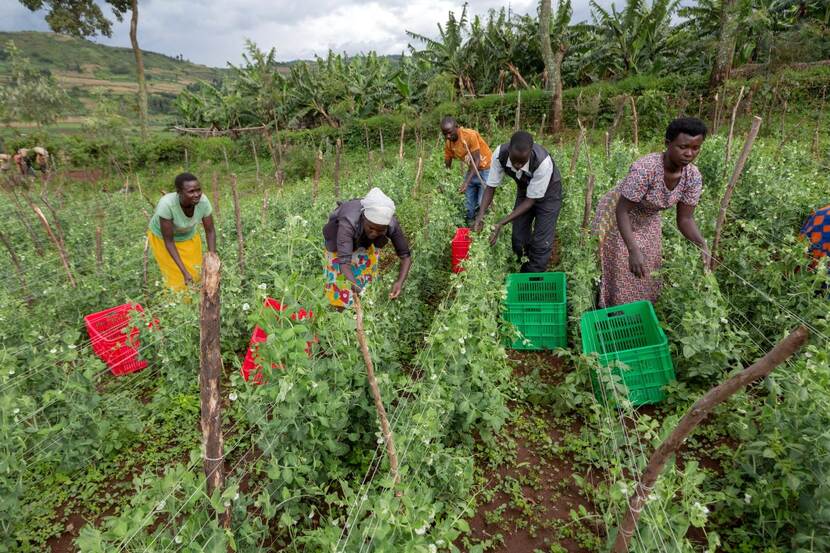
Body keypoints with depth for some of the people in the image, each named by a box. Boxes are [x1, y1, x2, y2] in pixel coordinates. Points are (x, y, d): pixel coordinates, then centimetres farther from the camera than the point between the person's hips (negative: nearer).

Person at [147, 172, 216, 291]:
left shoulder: (203, 200, -30)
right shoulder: (166, 204, -39)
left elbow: (210, 231, -16)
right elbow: (168, 241, -30)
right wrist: (184, 271, -34)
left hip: (188, 236, 3)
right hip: (162, 238, -3)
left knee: (197, 274, 8)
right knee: (178, 279, 2)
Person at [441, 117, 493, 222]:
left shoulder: (470, 135, -26)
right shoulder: (448, 143, -7)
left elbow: (476, 160, -25)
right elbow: (447, 164, 2)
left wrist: (466, 183, -32)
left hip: (486, 169, -6)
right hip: (472, 169, 6)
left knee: (482, 203, -12)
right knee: (470, 203, 7)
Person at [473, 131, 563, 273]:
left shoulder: (543, 162, -40)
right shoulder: (500, 154, -30)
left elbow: (531, 200, -30)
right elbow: (491, 186, -17)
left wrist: (501, 223, -36)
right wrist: (481, 215, -32)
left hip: (547, 193, -4)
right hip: (524, 189, 4)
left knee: (541, 243, -9)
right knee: (518, 239, 6)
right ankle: (523, 273, 29)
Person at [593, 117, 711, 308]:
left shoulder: (693, 176, -17)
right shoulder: (644, 168, -36)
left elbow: (685, 218, -11)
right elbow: (622, 211, -34)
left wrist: (702, 244, -30)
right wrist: (633, 250, -44)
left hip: (648, 222, 6)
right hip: (618, 218, -6)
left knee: (648, 273, 13)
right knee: (622, 274, -1)